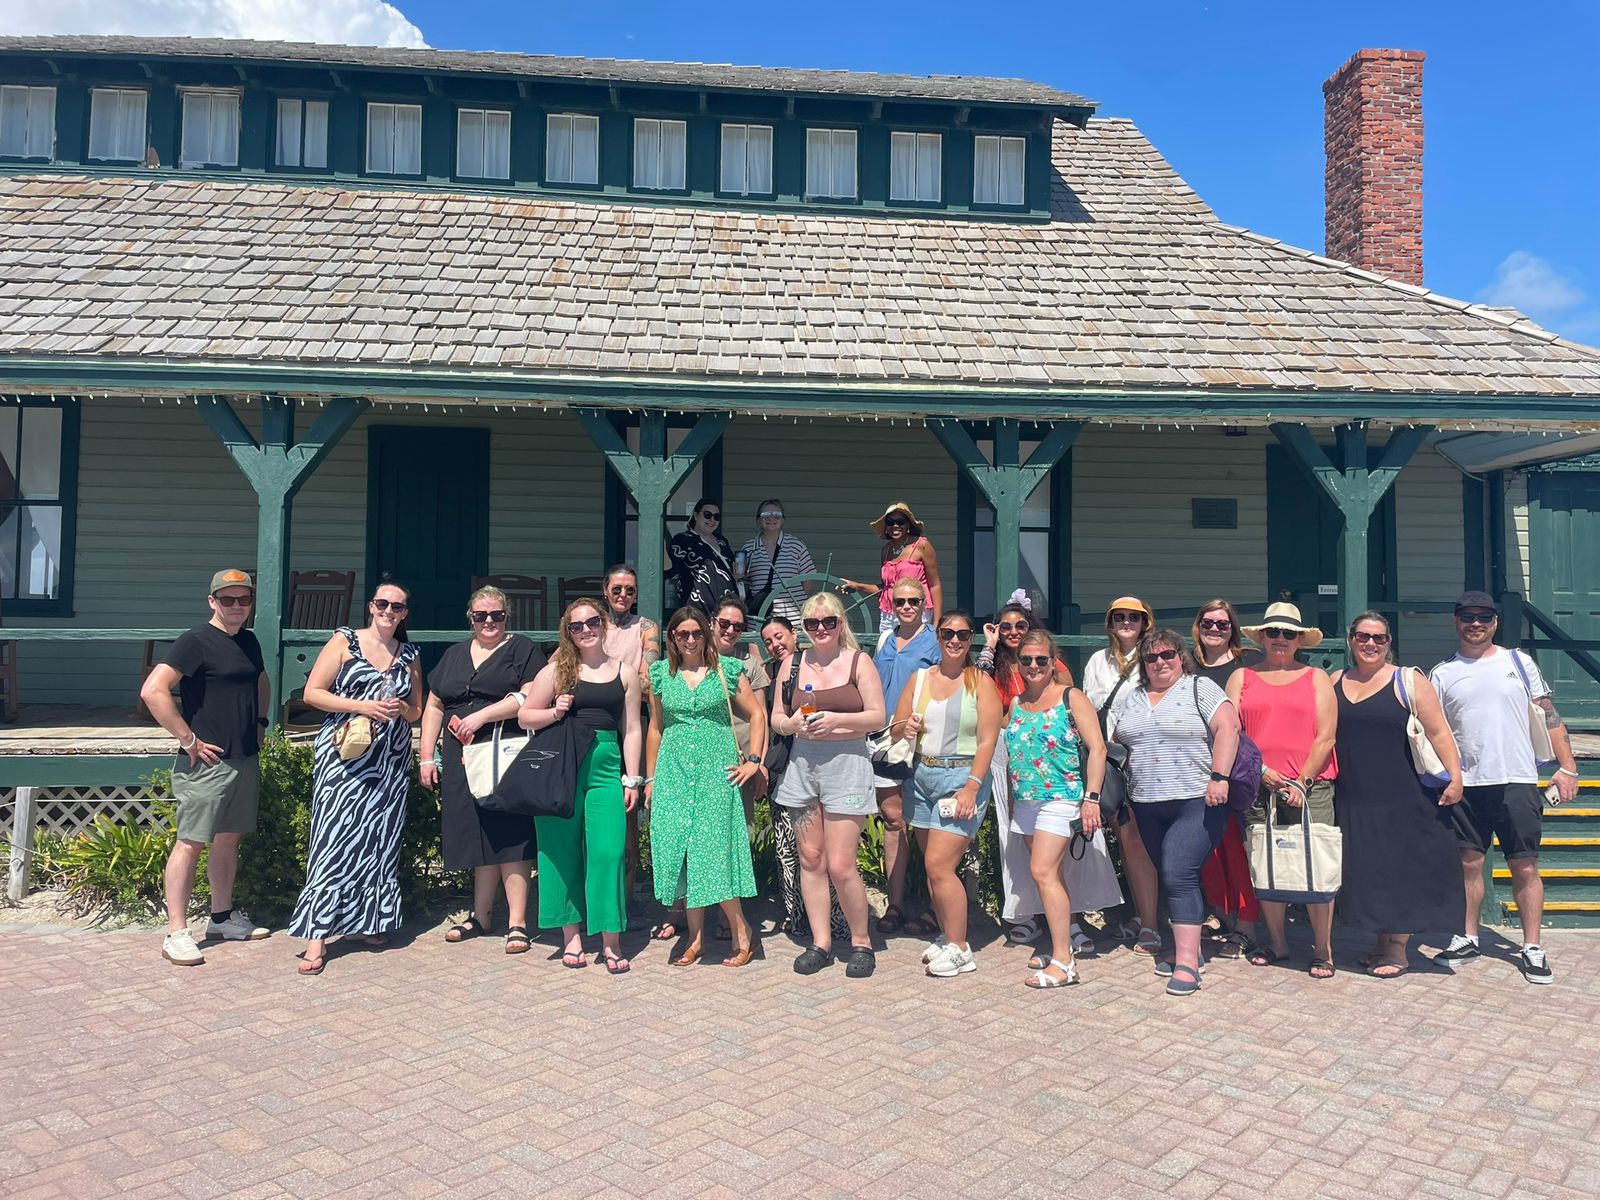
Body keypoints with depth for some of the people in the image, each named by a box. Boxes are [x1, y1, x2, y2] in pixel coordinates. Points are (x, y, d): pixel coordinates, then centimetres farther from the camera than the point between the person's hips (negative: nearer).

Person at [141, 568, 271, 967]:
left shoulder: (249, 641, 13)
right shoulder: (196, 641, -12)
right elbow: (152, 691, -22)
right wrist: (188, 739, -19)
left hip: (245, 759, 8)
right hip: (207, 762, -8)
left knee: (229, 838, 16)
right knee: (191, 842, -4)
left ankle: (222, 916, 28)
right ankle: (176, 933, 2)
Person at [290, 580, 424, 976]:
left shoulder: (409, 656, 14)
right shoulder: (345, 640, 3)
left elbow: (417, 711, 21)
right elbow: (312, 693, -3)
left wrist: (400, 709, -3)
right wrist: (363, 706, -14)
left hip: (390, 762, 4)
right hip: (344, 758, -4)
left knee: (380, 840, 6)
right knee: (335, 837, -9)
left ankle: (371, 921, 20)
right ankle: (318, 935, -6)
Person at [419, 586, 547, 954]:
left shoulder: (522, 650, 4)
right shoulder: (453, 655, 20)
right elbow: (434, 707, 19)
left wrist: (482, 715, -15)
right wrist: (426, 757, 11)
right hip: (462, 759, 5)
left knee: (510, 835, -7)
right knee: (478, 835, 8)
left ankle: (517, 922, -3)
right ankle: (481, 916, 18)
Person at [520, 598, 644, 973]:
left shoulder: (625, 673, 10)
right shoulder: (556, 670, 6)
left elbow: (631, 729, 10)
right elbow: (524, 717, 10)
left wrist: (632, 779, 5)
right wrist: (554, 713, -9)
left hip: (605, 767, 0)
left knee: (607, 852, -7)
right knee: (563, 851, 5)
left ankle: (611, 940, 3)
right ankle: (571, 935, 18)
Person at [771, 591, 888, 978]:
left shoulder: (858, 661, 1)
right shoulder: (793, 663, 10)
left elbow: (877, 717, -3)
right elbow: (776, 719, 13)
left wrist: (836, 719, -16)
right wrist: (792, 724, -8)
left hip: (846, 763, -4)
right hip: (802, 764, 4)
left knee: (840, 865, -7)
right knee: (810, 859, 7)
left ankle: (861, 943, 13)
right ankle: (820, 943, 20)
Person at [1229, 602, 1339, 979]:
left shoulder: (1316, 678, 11)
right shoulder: (1241, 678, 14)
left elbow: (1325, 737, 3)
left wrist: (1302, 782, -7)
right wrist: (1260, 770, -8)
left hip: (1309, 786, -1)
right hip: (1257, 787, 2)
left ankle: (1322, 949, 4)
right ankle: (1276, 942, 16)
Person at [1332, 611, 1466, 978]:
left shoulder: (1408, 680, -3)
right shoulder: (1337, 682, 9)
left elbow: (1438, 732, -7)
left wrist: (1455, 777, -14)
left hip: (1401, 799, -4)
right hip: (1353, 800, 4)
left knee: (1399, 870, 2)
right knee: (1365, 872, 10)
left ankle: (1398, 951, 14)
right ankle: (1380, 944, 23)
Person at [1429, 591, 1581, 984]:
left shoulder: (1519, 662, 6)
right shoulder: (1442, 674, 7)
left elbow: (1550, 716, 5)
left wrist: (1567, 766, -3)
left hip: (1516, 782, -1)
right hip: (1465, 785, 1)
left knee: (1525, 867, 3)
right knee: (1469, 863, 7)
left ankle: (1532, 948, 13)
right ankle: (1467, 940, 19)